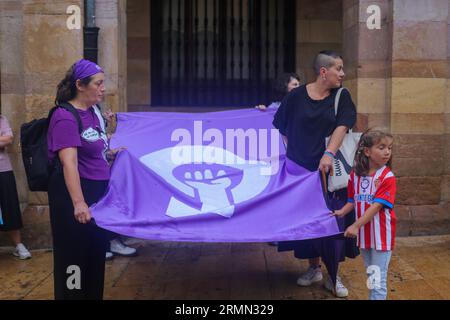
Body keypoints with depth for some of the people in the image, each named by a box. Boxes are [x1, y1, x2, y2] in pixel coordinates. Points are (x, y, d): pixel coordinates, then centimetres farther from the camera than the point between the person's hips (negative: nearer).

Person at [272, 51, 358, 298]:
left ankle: (333, 276, 12)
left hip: (330, 169, 0)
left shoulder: (342, 97, 1)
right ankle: (314, 268, 26)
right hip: (301, 169, 0)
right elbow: (281, 129, 8)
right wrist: (287, 155, 5)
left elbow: (342, 127, -12)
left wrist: (329, 154, -25)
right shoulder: (296, 97, -1)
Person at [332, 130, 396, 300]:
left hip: (381, 234, -5)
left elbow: (377, 205, -20)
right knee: (371, 277, 21)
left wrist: (356, 226, -23)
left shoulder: (387, 177, -15)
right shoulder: (356, 175, 2)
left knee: (379, 280, -3)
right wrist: (342, 212, -9)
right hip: (363, 234, 5)